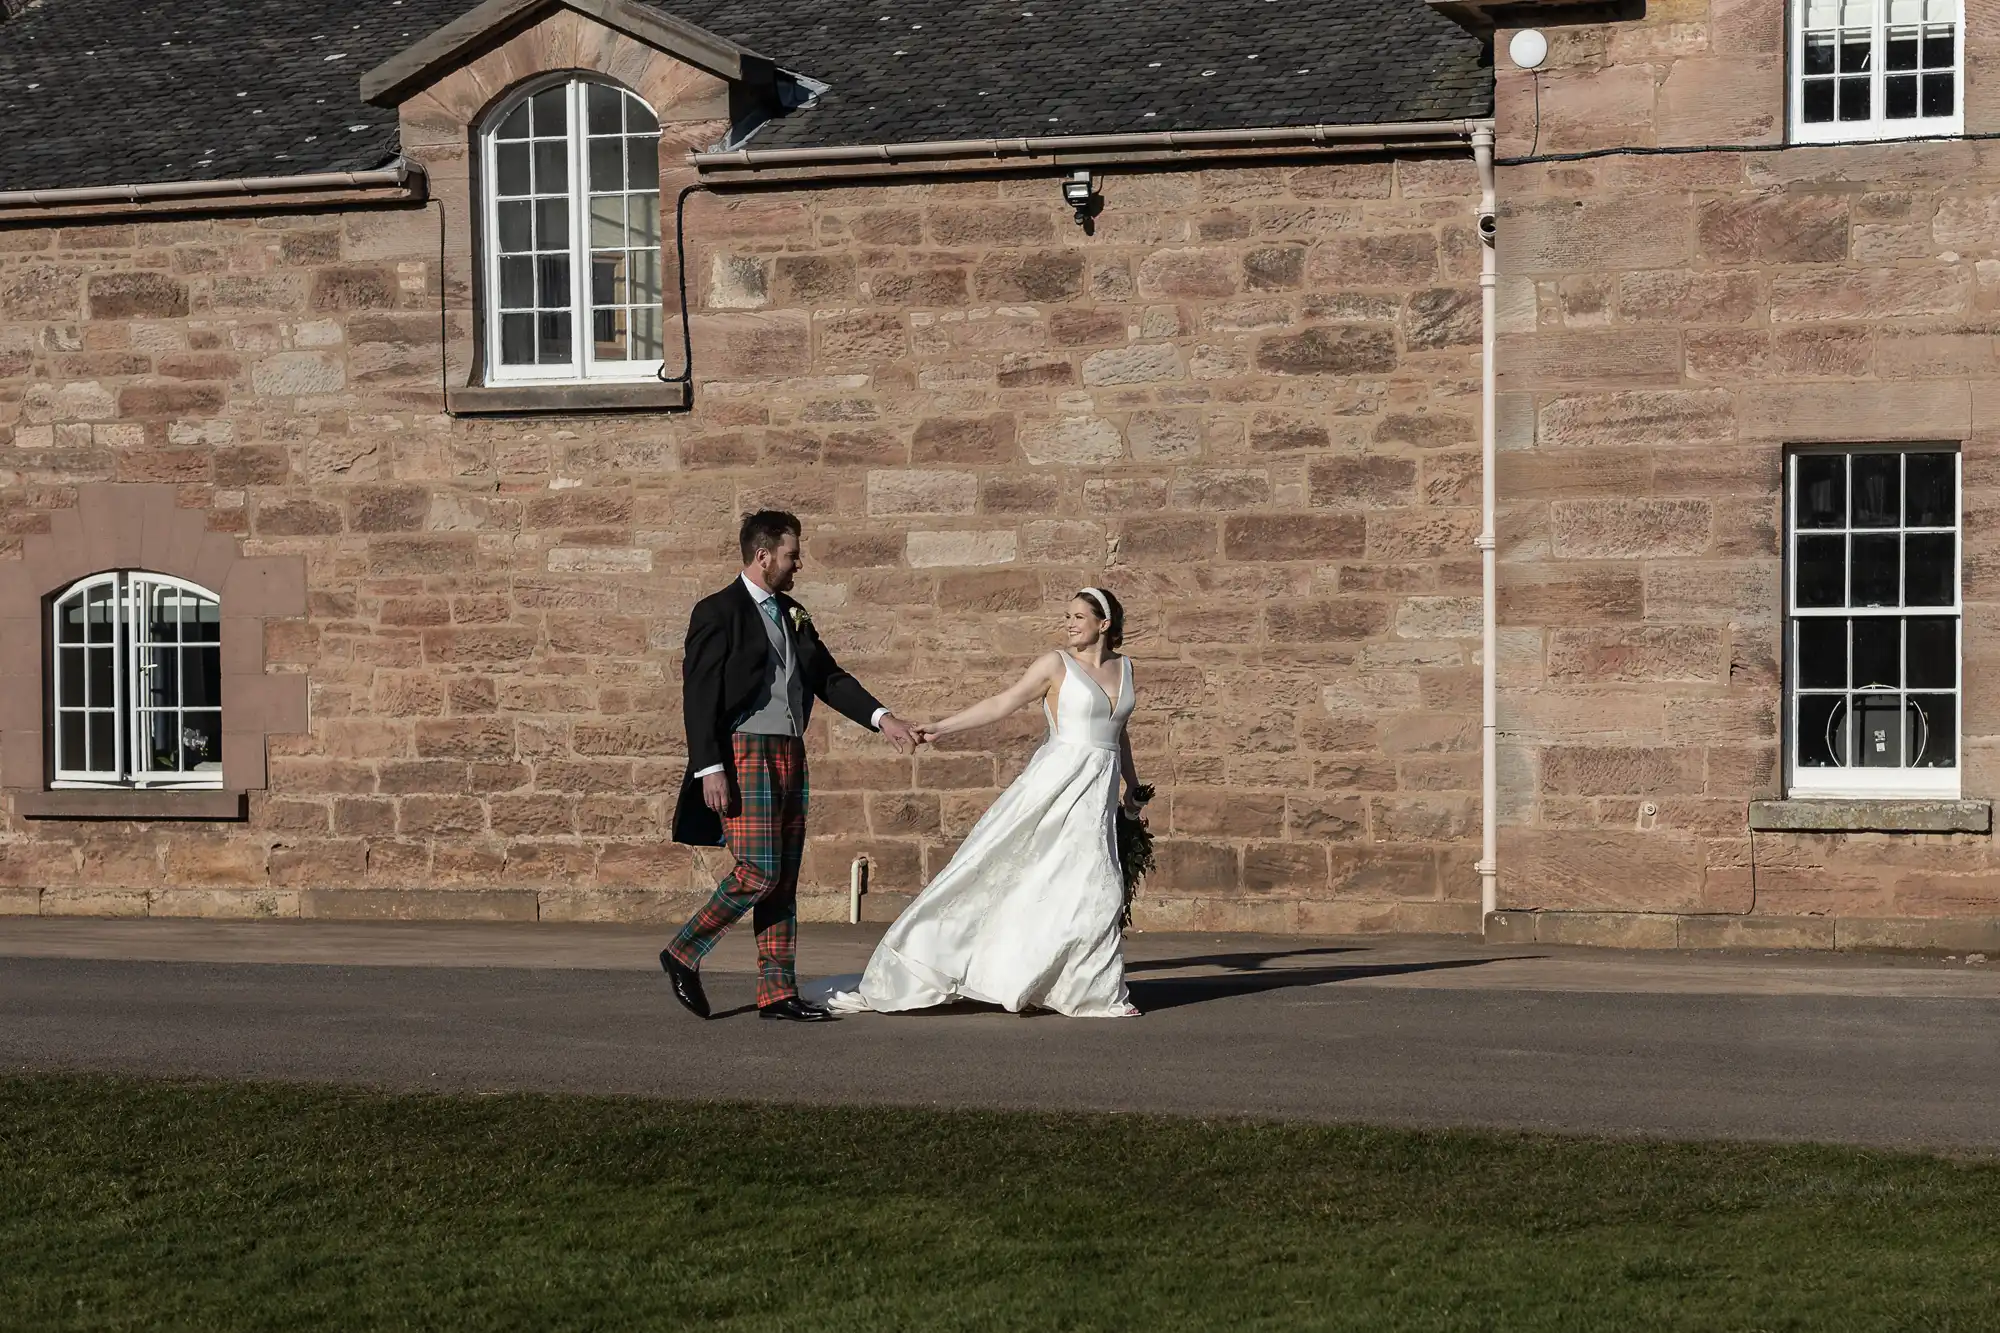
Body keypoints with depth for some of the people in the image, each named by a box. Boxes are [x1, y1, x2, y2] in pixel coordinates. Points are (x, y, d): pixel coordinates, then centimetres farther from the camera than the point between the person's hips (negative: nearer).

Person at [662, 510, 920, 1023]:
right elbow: (699, 694, -10)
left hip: (790, 755, 8)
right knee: (759, 871, -14)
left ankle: (777, 992, 8)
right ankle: (684, 954, 3)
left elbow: (828, 678, 20)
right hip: (745, 752, -8)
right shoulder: (718, 612, -5)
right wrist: (709, 769, -18)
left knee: (785, 879, 6)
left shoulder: (793, 615, 18)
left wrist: (882, 718, 7)